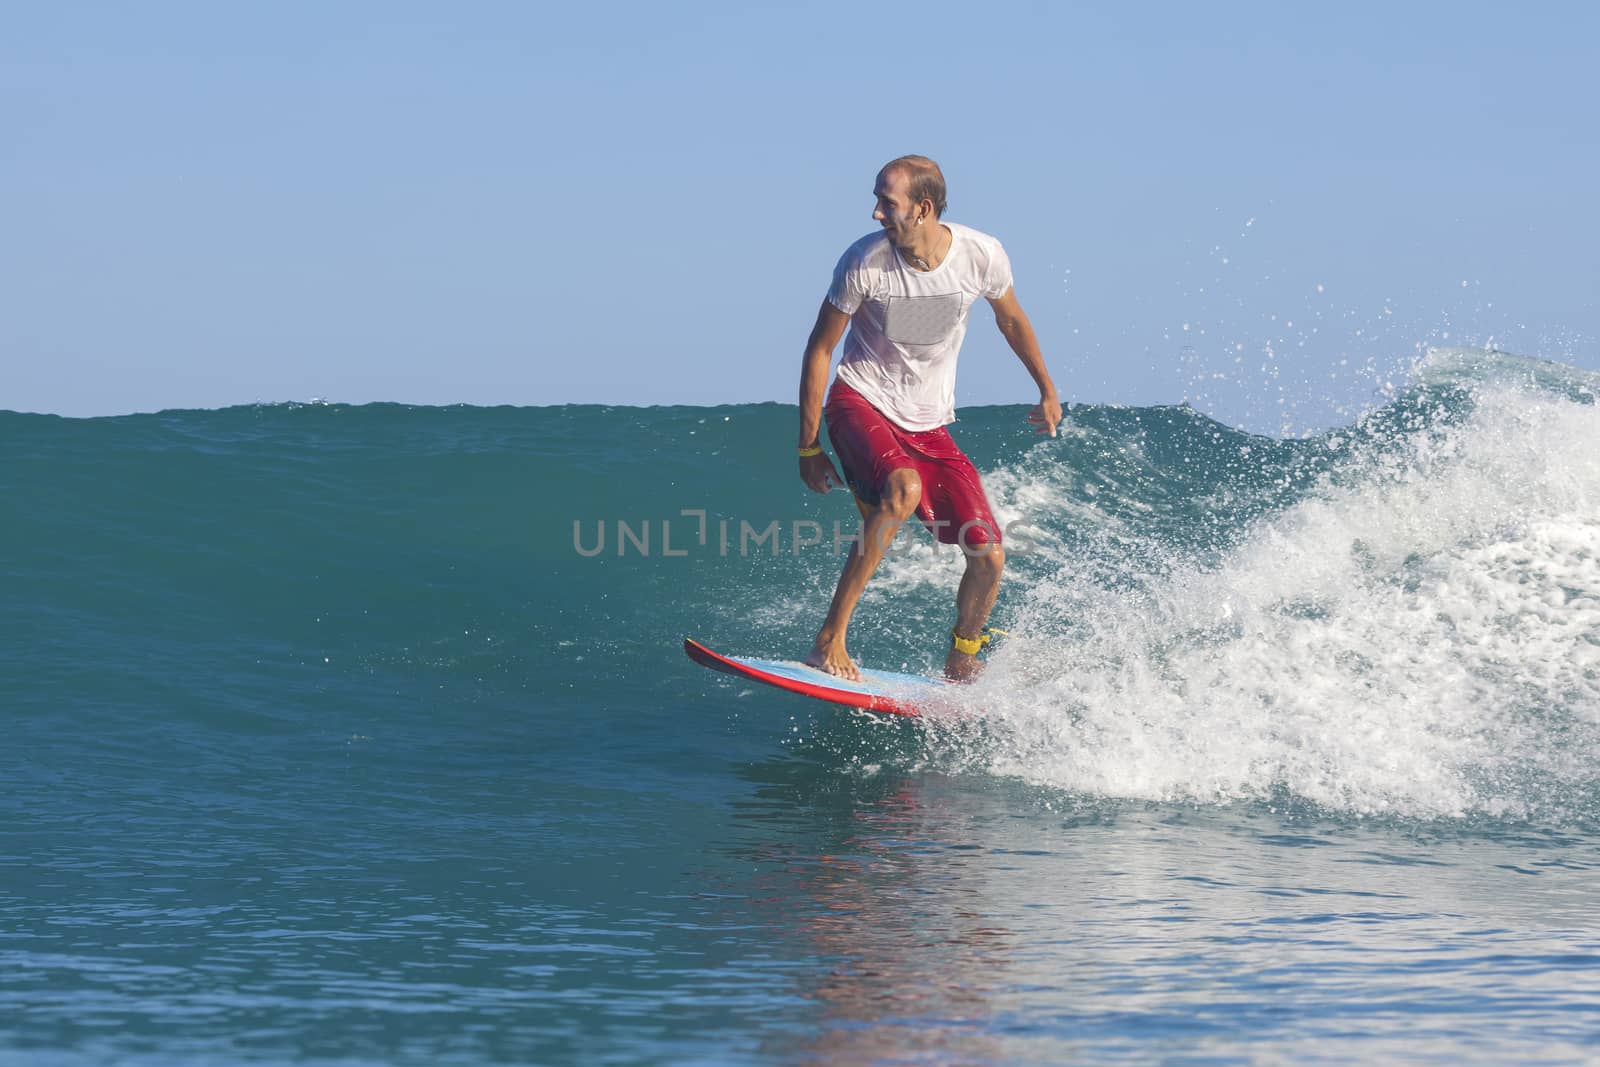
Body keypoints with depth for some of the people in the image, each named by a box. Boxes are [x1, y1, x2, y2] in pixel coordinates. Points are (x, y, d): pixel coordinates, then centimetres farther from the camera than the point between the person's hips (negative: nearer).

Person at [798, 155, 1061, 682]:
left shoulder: (982, 255, -11)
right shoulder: (864, 261, -17)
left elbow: (1011, 319, 11)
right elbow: (819, 348, -6)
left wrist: (1047, 390, 24)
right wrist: (809, 447, -5)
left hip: (929, 424, 4)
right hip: (861, 402, -4)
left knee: (989, 559, -5)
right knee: (904, 489, -37)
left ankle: (959, 665, 25)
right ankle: (829, 640, -31)